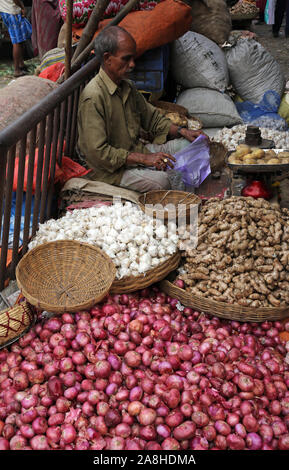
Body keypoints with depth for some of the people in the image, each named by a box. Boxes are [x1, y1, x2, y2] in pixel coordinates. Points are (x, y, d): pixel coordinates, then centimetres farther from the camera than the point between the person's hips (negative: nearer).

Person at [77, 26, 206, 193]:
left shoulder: (128, 87, 8)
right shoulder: (93, 98, -21)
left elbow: (153, 117, 20)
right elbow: (97, 153, -25)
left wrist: (182, 132, 2)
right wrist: (145, 159, -27)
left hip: (136, 151, 9)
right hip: (111, 169, -9)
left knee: (187, 144, 3)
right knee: (161, 180, -32)